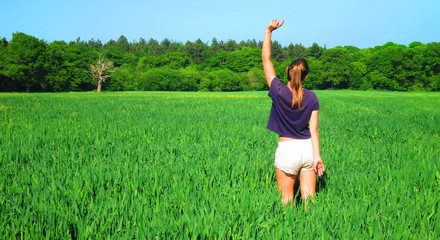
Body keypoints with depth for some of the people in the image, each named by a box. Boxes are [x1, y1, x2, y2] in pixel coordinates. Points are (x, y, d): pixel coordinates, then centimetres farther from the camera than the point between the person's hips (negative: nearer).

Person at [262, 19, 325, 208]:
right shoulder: (311, 97, -2)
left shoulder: (279, 92, -10)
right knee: (309, 198, 8)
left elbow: (266, 58, -4)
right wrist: (317, 156, -3)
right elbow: (313, 129, -5)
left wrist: (269, 31, -2)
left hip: (287, 150, -3)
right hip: (308, 148, 3)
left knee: (286, 199, 7)